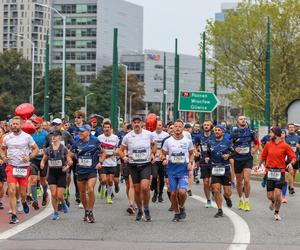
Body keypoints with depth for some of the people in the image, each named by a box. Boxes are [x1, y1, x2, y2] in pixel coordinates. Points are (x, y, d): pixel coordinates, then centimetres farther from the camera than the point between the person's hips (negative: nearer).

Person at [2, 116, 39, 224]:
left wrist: (29, 158, -11)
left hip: (24, 167, -1)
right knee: (12, 191, -12)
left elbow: (36, 149, 5)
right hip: (11, 167, 1)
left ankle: (24, 202, 44)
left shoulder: (27, 137, -2)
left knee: (22, 192, 7)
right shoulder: (7, 137, 5)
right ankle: (14, 215, -7)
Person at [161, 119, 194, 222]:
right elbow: (163, 153, 11)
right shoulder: (168, 141, 2)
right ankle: (176, 213, 21)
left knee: (182, 191, -18)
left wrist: (190, 163, -1)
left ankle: (182, 207, 11)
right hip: (172, 169, 1)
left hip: (183, 169, -1)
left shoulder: (188, 141, 2)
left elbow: (191, 153, 16)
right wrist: (164, 159, -11)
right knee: (173, 193, 3)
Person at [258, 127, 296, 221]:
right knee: (270, 196, 2)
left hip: (280, 172, -3)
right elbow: (263, 156, 18)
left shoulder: (285, 146, -5)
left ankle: (276, 213, 6)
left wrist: (291, 163, -22)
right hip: (270, 171, 3)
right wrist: (259, 165, 12)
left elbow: (293, 157, -3)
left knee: (277, 193, -14)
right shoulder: (268, 145, 6)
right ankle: (273, 202, 40)